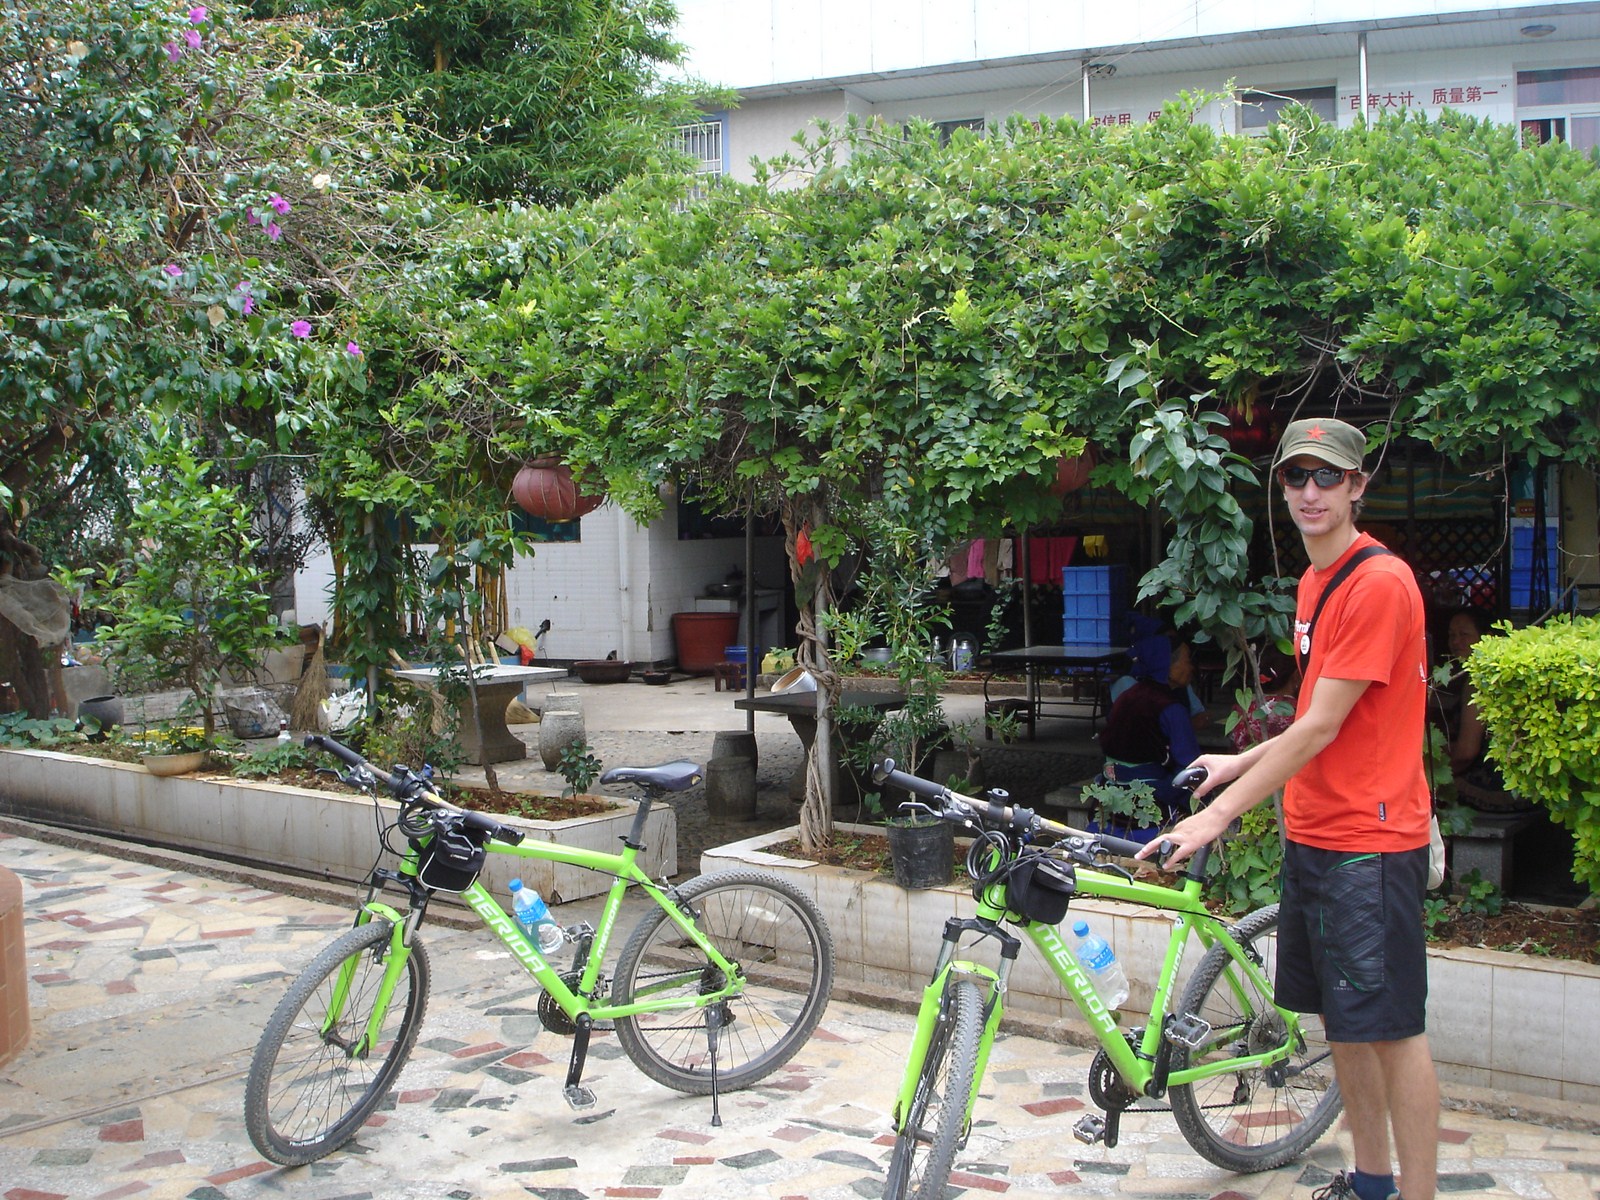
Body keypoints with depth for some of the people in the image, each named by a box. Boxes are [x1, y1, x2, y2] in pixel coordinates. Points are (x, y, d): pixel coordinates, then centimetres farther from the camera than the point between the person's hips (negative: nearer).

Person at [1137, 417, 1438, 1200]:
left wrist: (1217, 816, -20)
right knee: (1339, 1018, 15)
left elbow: (1322, 728, -20)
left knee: (1391, 1027, -3)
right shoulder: (1314, 581, 13)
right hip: (1311, 833, 9)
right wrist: (1242, 761, 18)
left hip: (1368, 840, -9)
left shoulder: (1379, 582, -16)